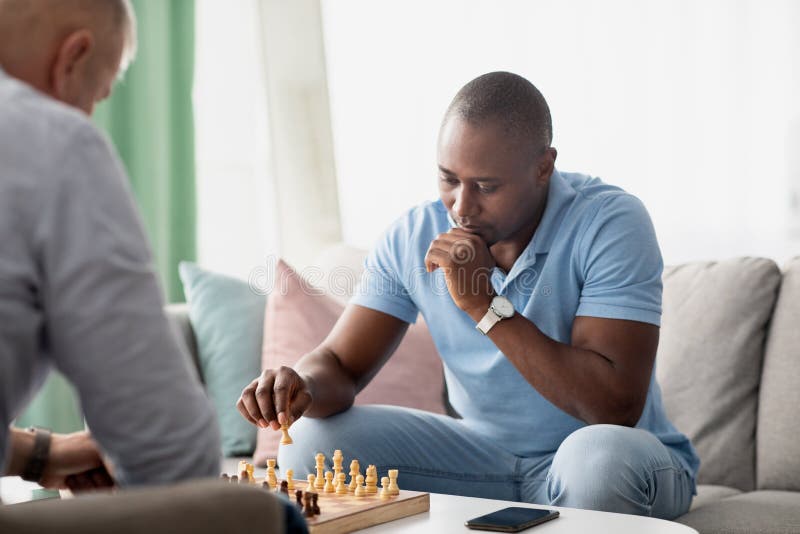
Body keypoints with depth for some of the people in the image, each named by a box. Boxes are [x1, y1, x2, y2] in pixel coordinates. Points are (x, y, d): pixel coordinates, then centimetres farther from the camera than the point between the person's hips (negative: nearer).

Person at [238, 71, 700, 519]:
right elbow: (339, 365, -3)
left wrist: (486, 306, -30)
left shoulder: (611, 224, -22)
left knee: (602, 456, -39)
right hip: (485, 453, 4)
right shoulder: (414, 238, -7)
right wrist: (302, 388, -28)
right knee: (313, 440, -13)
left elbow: (616, 409, -29)